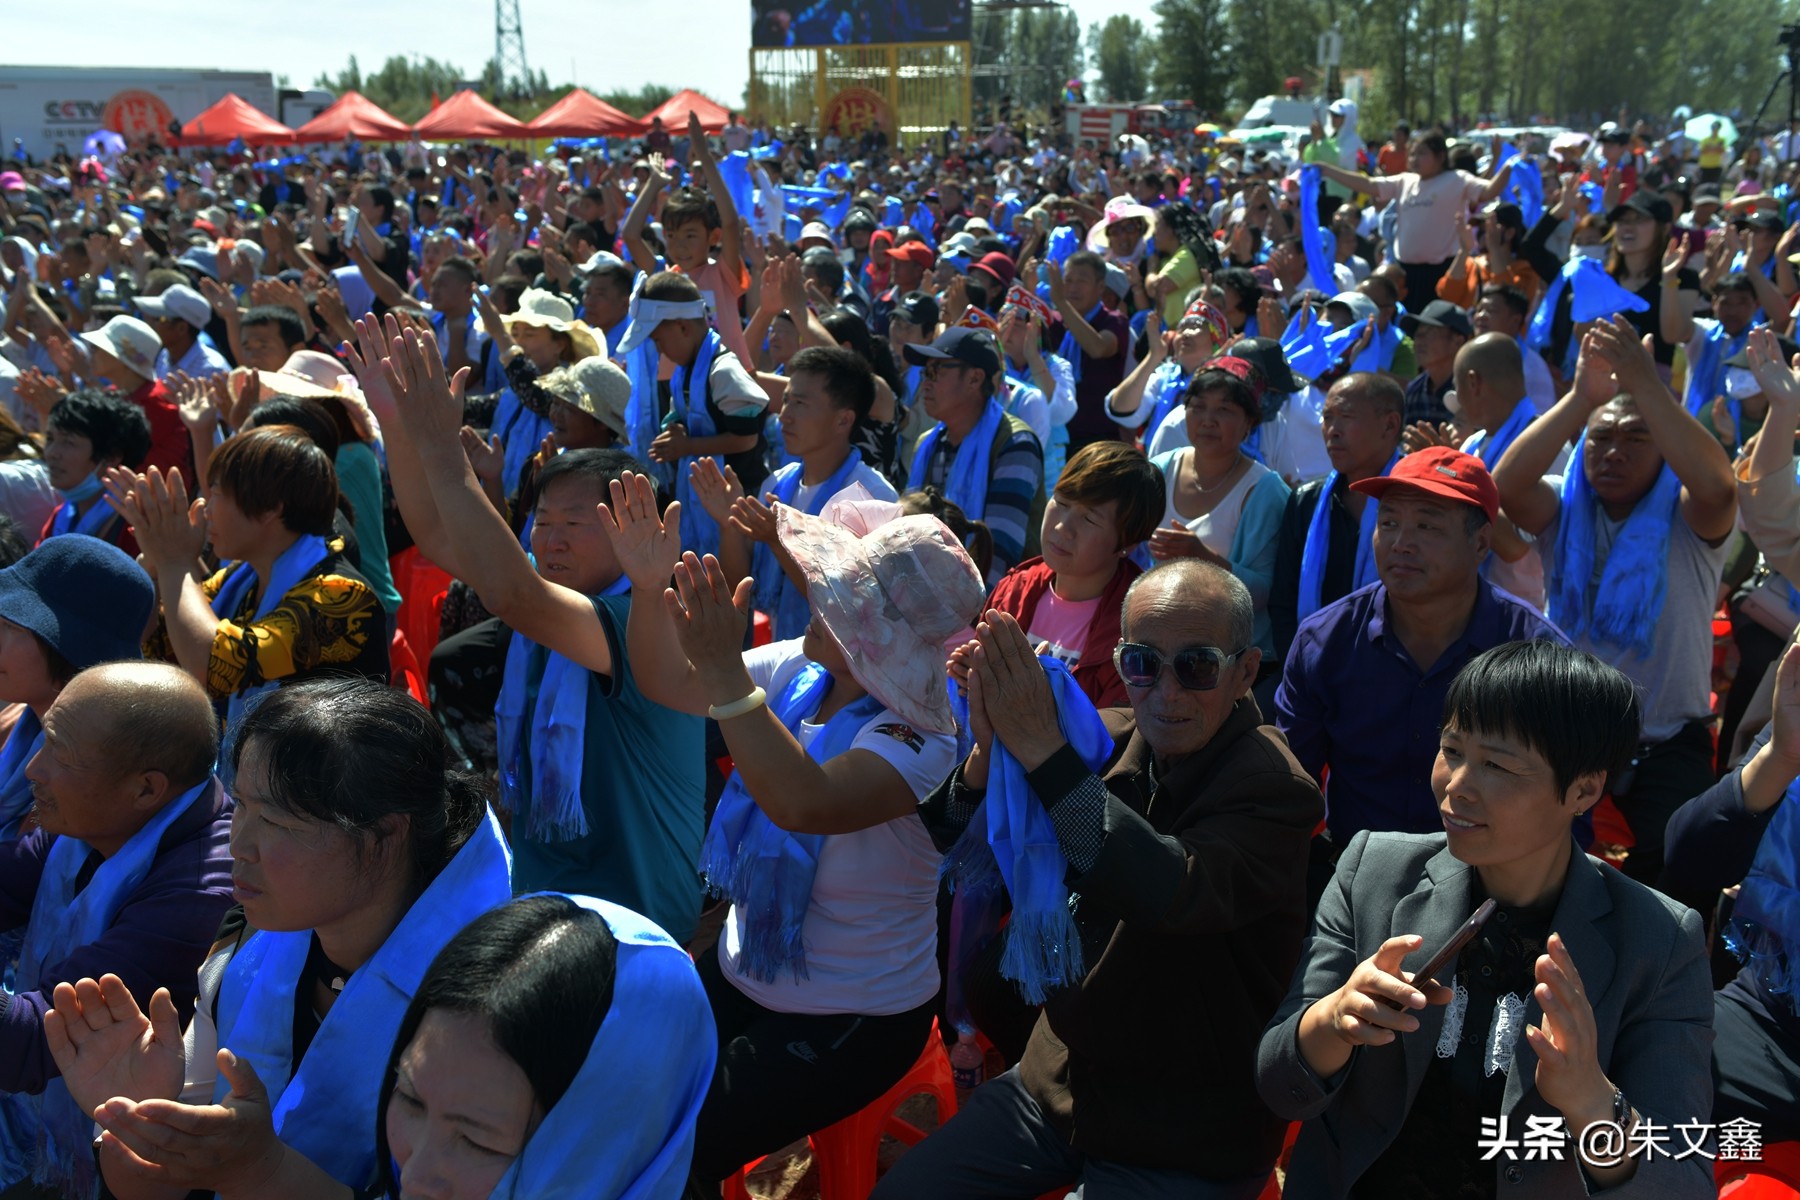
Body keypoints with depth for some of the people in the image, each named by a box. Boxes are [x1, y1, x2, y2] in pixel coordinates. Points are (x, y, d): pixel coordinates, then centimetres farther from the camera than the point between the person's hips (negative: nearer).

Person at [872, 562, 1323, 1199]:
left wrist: (1045, 752, -37)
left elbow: (1173, 895, -37)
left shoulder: (1275, 789, -19)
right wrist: (987, 755, -27)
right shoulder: (1105, 738, -3)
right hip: (1062, 1081, 6)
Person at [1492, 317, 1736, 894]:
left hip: (1668, 745, -1)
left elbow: (1717, 486, -31)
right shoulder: (1564, 514, 1)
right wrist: (1581, 395, -30)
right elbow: (1503, 487, -21)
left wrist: (1645, 385, -35)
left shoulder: (1687, 523, -6)